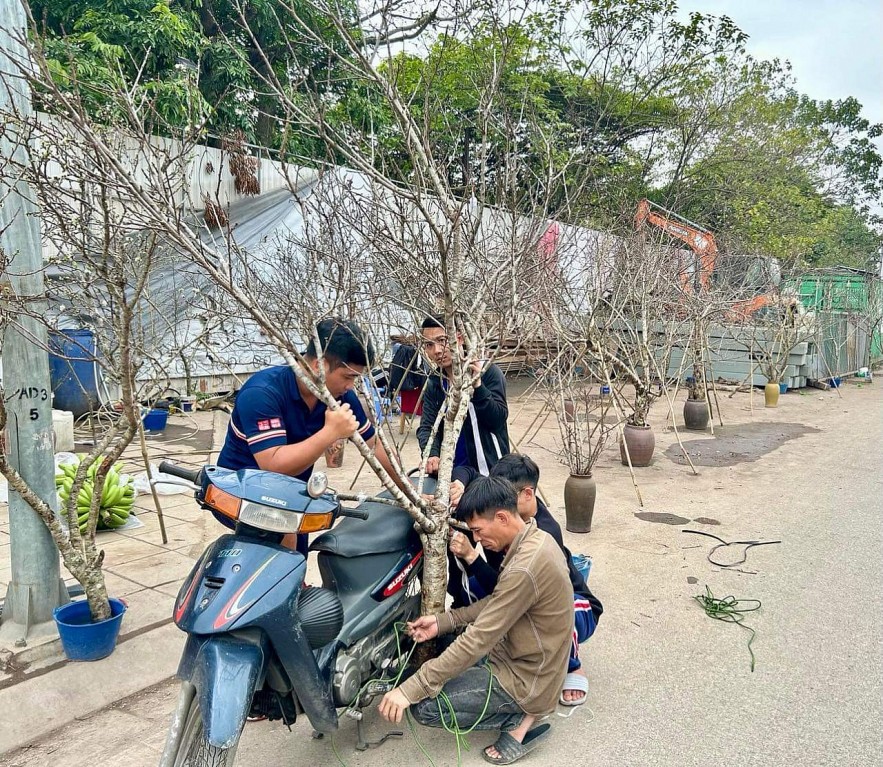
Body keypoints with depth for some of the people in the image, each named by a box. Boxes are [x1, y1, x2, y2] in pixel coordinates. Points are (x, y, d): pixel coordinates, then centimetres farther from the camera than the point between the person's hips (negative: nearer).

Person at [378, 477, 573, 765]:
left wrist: (410, 690, -24)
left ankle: (519, 717, -1)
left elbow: (478, 639, -29)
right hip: (528, 660, 10)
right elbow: (497, 603, 8)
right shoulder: (536, 538, -2)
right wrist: (443, 621, 1)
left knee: (425, 706, -11)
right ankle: (518, 708, 12)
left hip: (526, 680, -9)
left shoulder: (524, 569, -32)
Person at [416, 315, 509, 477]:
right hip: (448, 470, 4)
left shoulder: (487, 371, -12)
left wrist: (477, 386, -28)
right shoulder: (433, 383, 4)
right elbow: (427, 426, -1)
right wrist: (431, 454, -21)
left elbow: (498, 420, -15)